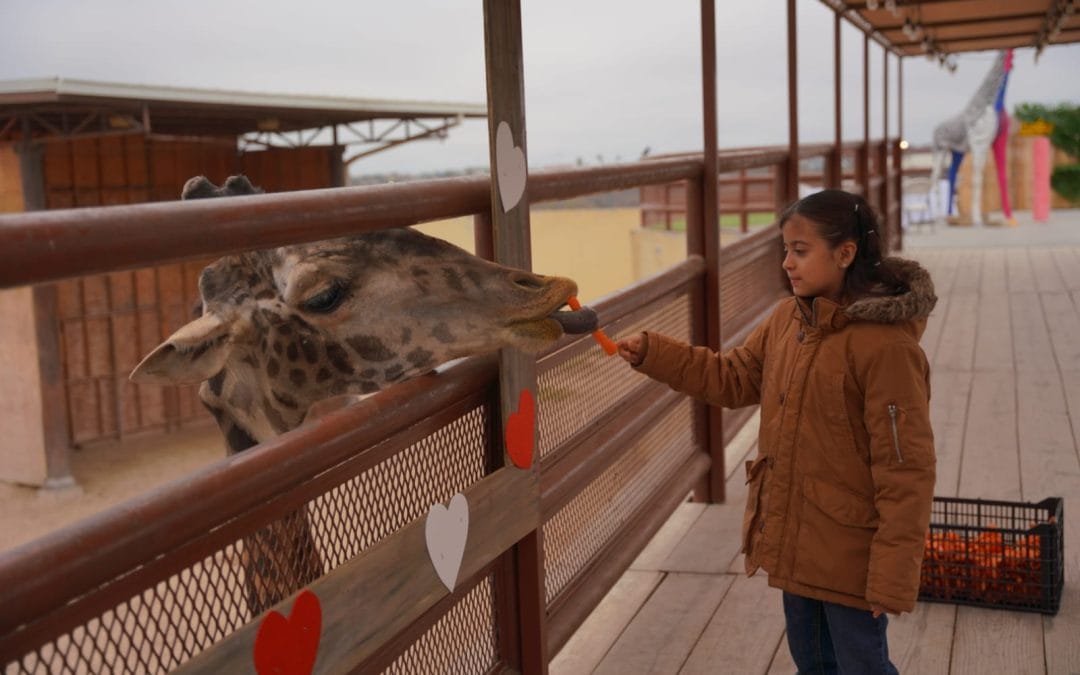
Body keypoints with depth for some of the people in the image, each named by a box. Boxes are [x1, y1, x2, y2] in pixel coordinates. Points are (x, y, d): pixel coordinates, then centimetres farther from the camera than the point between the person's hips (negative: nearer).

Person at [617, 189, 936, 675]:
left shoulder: (885, 344, -23)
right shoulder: (788, 318, 1)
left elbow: (905, 471, -22)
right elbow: (733, 378, 11)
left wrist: (893, 576, -20)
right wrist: (650, 353, 0)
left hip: (851, 557, -7)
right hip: (794, 543, 8)